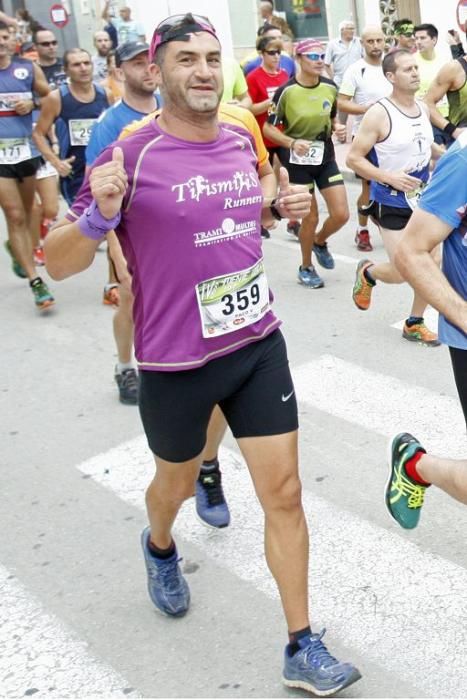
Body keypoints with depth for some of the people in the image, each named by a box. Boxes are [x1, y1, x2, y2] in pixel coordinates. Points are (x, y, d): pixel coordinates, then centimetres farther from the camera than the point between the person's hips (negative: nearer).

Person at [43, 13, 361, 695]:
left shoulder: (241, 141, 1)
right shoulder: (131, 157, -17)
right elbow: (59, 264, -14)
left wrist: (280, 207, 2)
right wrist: (99, 216, -33)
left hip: (258, 345, 4)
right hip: (176, 364, -4)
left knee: (285, 494, 4)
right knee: (175, 484, 21)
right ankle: (160, 546, 58)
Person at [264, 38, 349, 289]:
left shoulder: (330, 87, -1)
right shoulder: (286, 91, -15)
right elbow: (268, 128, -9)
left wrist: (337, 127, -6)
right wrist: (293, 142, -23)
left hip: (325, 158, 5)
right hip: (297, 161, -4)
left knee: (341, 214, -2)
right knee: (310, 218, 1)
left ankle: (320, 242, 32)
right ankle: (306, 268, 23)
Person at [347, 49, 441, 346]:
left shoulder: (424, 109, 4)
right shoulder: (379, 114, -17)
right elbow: (353, 158, -16)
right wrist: (389, 177, -25)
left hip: (424, 201, 6)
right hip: (392, 204, -6)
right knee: (401, 273, -4)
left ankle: (415, 324, 23)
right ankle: (367, 272, 31)